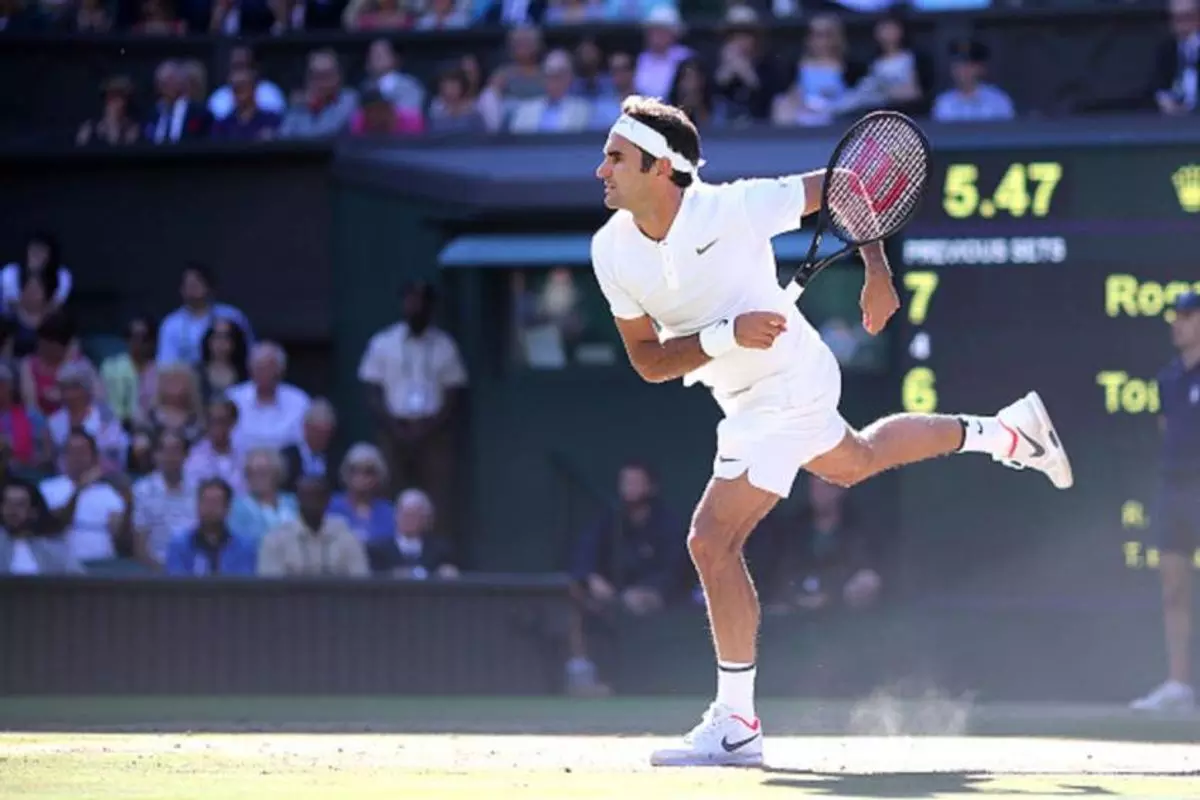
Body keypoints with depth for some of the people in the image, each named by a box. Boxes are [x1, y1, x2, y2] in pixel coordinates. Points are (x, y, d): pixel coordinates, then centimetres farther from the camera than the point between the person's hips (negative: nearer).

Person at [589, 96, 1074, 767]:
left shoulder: (733, 208, -27)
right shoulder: (612, 251, -12)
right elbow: (648, 360, -11)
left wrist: (878, 272, -21)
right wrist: (725, 336, -28)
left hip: (787, 385, -8)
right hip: (748, 396, 8)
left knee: (712, 540, -15)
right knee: (856, 461, 33)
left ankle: (736, 724, -6)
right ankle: (1007, 433, 51)